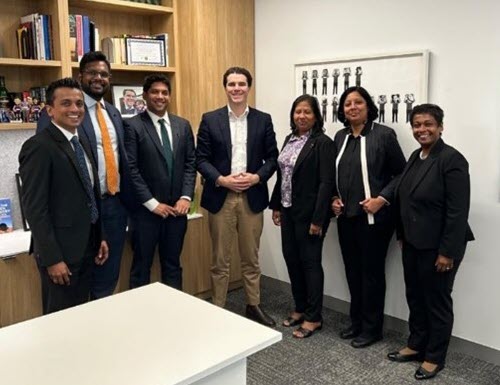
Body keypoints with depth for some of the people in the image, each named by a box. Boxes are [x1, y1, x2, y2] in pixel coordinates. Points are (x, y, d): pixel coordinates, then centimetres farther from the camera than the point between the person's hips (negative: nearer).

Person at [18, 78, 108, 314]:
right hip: (60, 250, -8)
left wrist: (99, 238, 14)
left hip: (86, 247, 8)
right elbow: (34, 208, -19)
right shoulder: (38, 147, -15)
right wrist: (52, 258, -20)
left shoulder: (83, 143, 12)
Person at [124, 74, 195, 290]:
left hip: (177, 208, 4)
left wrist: (186, 197, -4)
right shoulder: (132, 126, -6)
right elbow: (131, 169, -11)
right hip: (145, 210, -4)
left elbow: (190, 164, 8)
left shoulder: (183, 125, 9)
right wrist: (152, 203, -14)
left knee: (173, 264, 15)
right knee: (142, 267, 9)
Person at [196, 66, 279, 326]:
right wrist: (221, 179, -15)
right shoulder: (210, 119, 2)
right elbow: (201, 159, -1)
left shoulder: (263, 120, 5)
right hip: (220, 197, -1)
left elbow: (272, 157, 4)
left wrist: (257, 177, -12)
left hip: (252, 197, 1)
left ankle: (254, 306, 27)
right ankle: (217, 310, 20)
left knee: (251, 257, 13)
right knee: (220, 260, 7)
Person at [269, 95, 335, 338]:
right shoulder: (290, 139, 11)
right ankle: (300, 308, 29)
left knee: (310, 262, 1)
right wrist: (276, 205, 12)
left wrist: (318, 219, -20)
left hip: (309, 213, -7)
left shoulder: (322, 143, -12)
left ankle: (314, 318, 15)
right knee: (291, 258, 13)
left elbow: (326, 182, -17)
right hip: (288, 210, 7)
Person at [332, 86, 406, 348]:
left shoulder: (383, 134, -8)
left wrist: (382, 199, -17)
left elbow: (401, 174, -7)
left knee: (371, 271, 4)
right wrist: (334, 198, 3)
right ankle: (356, 322, 30)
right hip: (346, 216, 6)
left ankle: (372, 328, 20)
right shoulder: (340, 137, 9)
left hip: (373, 216, -5)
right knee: (352, 270, 14)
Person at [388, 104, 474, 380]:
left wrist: (447, 252, -20)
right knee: (415, 296, 17)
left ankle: (434, 357, 24)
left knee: (437, 300, 8)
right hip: (413, 242, 7)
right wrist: (402, 236, 13)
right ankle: (416, 345, 34)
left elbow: (458, 211, -20)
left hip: (437, 246, -7)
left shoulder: (451, 159, -17)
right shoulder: (416, 156, 8)